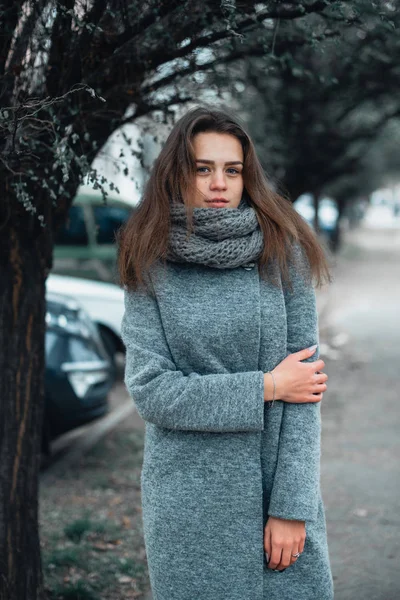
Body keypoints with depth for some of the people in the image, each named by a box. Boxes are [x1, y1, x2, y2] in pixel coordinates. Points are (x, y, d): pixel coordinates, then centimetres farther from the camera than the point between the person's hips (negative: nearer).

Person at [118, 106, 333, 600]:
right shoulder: (150, 268, -1)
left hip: (278, 489, 1)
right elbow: (150, 391, -9)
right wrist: (266, 387, -12)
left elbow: (304, 386, -5)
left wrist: (292, 506, -10)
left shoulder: (281, 253, -1)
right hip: (188, 502, 0)